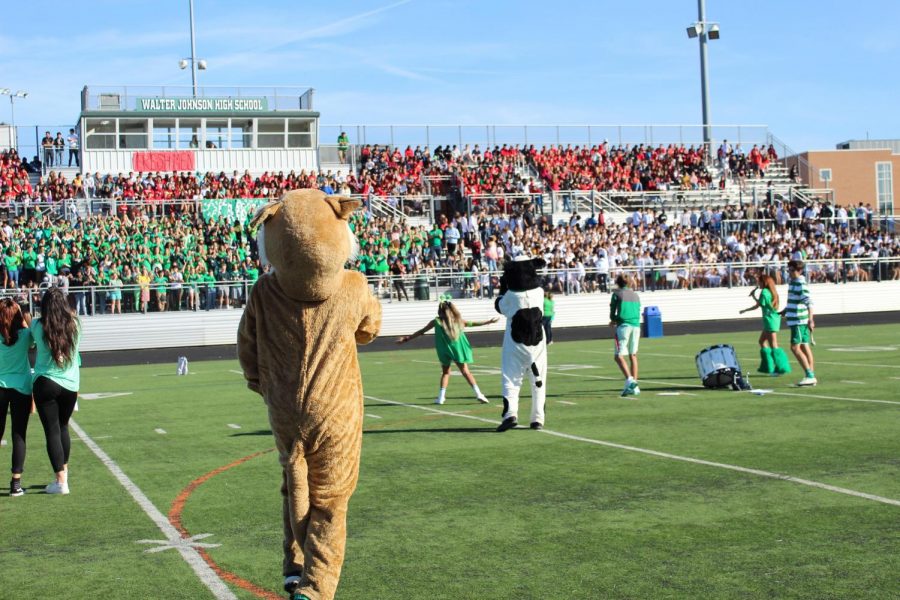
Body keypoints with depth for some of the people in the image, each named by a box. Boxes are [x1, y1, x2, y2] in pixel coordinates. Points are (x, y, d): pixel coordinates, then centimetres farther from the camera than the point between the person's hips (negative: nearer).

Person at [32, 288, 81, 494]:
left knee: (52, 431, 1)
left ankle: (61, 481, -2)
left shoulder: (38, 326, -8)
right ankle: (64, 471, 33)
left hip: (46, 384, -3)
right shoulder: (74, 324, -3)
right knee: (63, 427, 20)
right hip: (70, 385, 3)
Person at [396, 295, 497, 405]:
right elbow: (472, 324, 13)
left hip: (445, 352, -1)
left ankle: (441, 397, 9)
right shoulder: (458, 320, 5)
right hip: (459, 351, 1)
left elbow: (421, 332, 3)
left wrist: (407, 338, 11)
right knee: (466, 372, 5)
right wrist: (489, 322, 25)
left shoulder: (436, 321, 0)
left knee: (445, 372, 16)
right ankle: (478, 394, -5)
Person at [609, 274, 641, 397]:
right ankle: (634, 386, 9)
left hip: (624, 326, -5)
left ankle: (629, 380, -26)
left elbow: (612, 314, 2)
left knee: (619, 356, -6)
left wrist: (615, 320, 26)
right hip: (636, 326, 5)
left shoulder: (617, 294, 3)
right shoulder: (635, 295, 18)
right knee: (633, 355, 12)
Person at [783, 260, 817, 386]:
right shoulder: (792, 283, 13)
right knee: (805, 347, 9)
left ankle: (809, 375, -10)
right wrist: (785, 310, 37)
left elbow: (809, 302, -24)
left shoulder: (801, 284, -15)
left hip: (799, 320, -9)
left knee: (795, 347, -11)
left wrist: (810, 319, -31)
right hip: (795, 320, 9)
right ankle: (811, 376, 12)